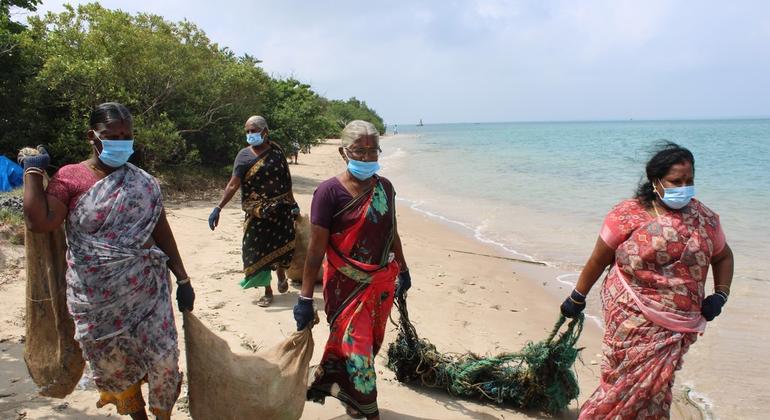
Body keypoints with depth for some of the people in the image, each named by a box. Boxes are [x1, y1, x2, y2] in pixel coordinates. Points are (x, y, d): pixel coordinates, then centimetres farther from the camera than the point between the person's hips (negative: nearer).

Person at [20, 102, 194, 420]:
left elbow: (162, 231, 6)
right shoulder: (69, 177, -3)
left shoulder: (143, 182, 4)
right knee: (113, 365, 12)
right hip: (98, 297, -1)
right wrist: (33, 171, -9)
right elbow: (39, 222, -16)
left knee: (163, 360, 1)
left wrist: (182, 278, 4)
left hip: (146, 290, 2)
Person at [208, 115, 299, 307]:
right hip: (257, 212, -1)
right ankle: (267, 291, 17)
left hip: (281, 208, 1)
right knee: (259, 250, 1)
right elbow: (233, 185, -11)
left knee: (282, 246, 4)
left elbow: (286, 180, 10)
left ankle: (281, 275, 36)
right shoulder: (244, 155, -4)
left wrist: (292, 203, 14)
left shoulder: (276, 151, 3)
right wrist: (219, 207, -21)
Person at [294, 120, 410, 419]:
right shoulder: (329, 192, -13)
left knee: (371, 342, 15)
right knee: (357, 346, 0)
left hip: (381, 280, 6)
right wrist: (305, 297, -14)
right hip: (347, 284, -5)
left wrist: (402, 270, 20)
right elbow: (316, 248, -14)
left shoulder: (384, 187, 3)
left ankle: (350, 394, 37)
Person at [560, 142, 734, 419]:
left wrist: (720, 295, 5)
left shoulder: (705, 218, 4)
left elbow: (723, 256, 20)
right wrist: (577, 298, 4)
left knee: (656, 385, 9)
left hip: (679, 326, 4)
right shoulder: (627, 215, -9)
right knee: (629, 381, 0)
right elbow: (598, 260, -2)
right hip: (634, 320, -4)